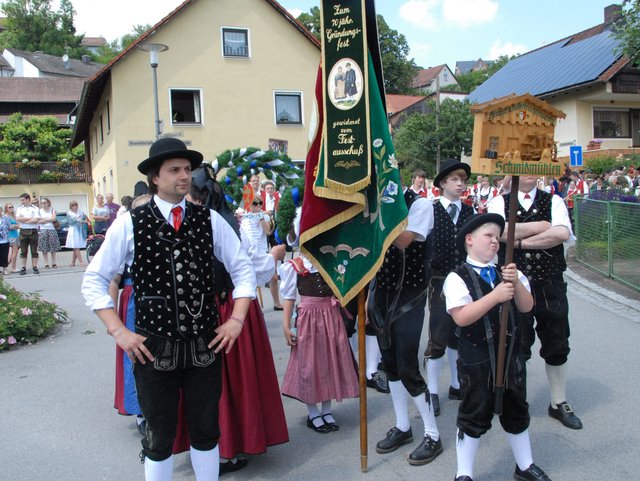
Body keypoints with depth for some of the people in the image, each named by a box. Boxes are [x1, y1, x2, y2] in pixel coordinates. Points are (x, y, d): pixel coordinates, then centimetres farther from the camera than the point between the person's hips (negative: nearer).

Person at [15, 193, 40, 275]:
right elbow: (17, 219, -5)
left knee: (34, 250, 1)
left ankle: (35, 267, 6)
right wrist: (30, 218, -8)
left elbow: (36, 220, -10)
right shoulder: (19, 209, 10)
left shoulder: (35, 209, 2)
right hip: (23, 231, 2)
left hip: (33, 231, -2)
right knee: (23, 251, 4)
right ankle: (23, 268, 8)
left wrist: (24, 221, -7)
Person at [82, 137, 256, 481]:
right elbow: (94, 280, 1)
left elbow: (242, 268, 7)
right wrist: (118, 331, -7)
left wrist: (237, 320, -2)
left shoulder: (209, 220, 1)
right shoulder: (130, 224, -5)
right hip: (154, 346, -2)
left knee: (206, 430, 16)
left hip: (205, 345, 2)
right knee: (160, 436, 14)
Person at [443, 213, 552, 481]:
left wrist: (516, 283, -18)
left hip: (510, 354, 6)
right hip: (476, 360, -5)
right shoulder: (458, 278, -12)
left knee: (516, 411, 21)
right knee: (474, 416, 7)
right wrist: (495, 296, -27)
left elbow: (526, 307, -1)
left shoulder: (508, 273, 5)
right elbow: (461, 317, -23)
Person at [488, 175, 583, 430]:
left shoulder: (554, 202, 4)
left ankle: (559, 403, 31)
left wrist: (521, 241, -14)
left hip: (550, 285, 2)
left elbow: (562, 233, -15)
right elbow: (501, 231, -19)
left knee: (557, 347, 12)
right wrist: (542, 225, -12)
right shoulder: (499, 203, 1)